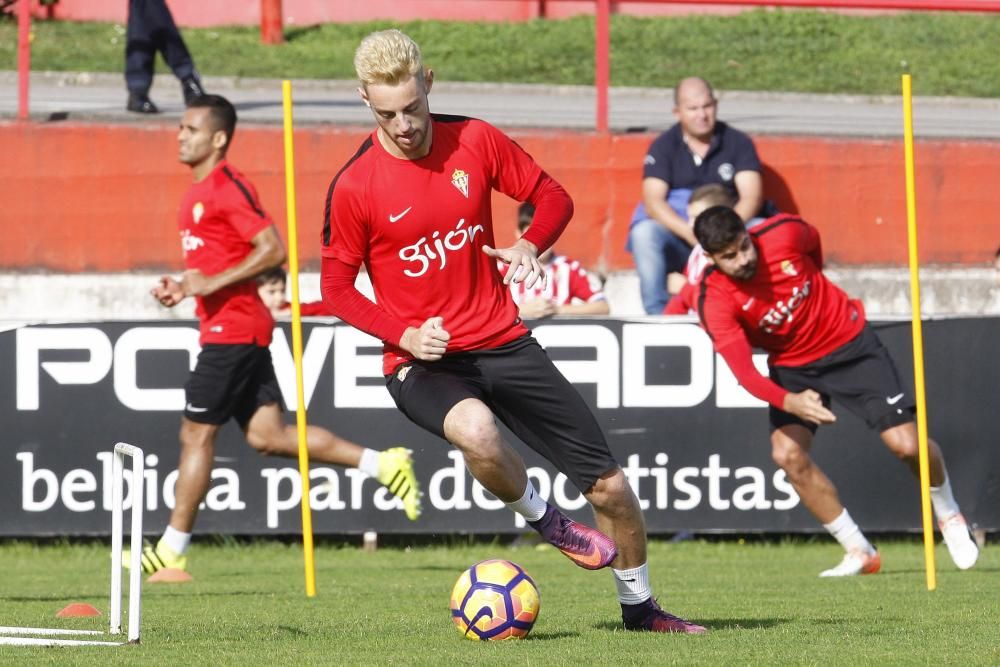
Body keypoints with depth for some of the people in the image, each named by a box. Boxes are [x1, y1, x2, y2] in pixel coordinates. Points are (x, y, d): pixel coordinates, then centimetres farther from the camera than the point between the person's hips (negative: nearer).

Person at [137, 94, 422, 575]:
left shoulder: (227, 188, -13)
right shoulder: (199, 193, 17)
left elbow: (272, 249, -21)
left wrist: (212, 283, -22)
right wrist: (181, 287, 12)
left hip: (232, 331, -10)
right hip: (236, 331, 10)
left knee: (196, 434, -3)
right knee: (268, 436, 7)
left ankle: (172, 551, 3)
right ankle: (384, 465, 9)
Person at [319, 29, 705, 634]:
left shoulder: (475, 141, -3)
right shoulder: (354, 187, -10)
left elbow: (554, 198, 9)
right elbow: (337, 288, -1)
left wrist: (531, 245, -13)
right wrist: (405, 335, -17)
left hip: (502, 341, 4)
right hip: (423, 361, -3)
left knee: (609, 485, 3)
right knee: (477, 432, -40)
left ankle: (640, 608, 29)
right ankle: (545, 520, -7)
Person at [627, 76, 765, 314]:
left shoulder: (738, 143, 5)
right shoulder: (663, 147, 3)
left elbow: (752, 196, -6)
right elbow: (653, 201, -9)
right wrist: (689, 232, -27)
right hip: (677, 236, 0)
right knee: (644, 232, -31)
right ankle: (657, 316, -29)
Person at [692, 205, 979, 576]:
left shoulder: (784, 234, -21)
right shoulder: (715, 302, -24)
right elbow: (744, 373, -32)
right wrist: (789, 402, -50)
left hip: (850, 344, -1)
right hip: (792, 368, 1)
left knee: (906, 443, -11)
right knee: (788, 454, -19)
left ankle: (949, 517, 21)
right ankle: (859, 553, -4)